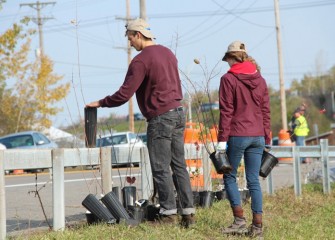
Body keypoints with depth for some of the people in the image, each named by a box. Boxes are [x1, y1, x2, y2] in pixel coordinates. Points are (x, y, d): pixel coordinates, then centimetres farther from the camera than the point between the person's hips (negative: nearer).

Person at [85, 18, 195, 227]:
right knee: (179, 165, 10)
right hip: (178, 112, 8)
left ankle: (169, 213, 1)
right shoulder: (168, 53, 14)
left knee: (161, 169, -1)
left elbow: (123, 95, -14)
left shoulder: (141, 60, -13)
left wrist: (100, 103, -1)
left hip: (160, 118, -8)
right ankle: (188, 212, 9)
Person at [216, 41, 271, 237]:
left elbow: (226, 112, -9)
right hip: (258, 136, 5)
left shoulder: (228, 79, -5)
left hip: (237, 135, -5)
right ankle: (257, 225, 2)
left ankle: (240, 220, -2)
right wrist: (266, 140, 16)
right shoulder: (260, 80, 11)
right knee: (254, 180, 6)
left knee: (230, 177, 9)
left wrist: (222, 140, -8)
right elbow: (266, 112, 11)